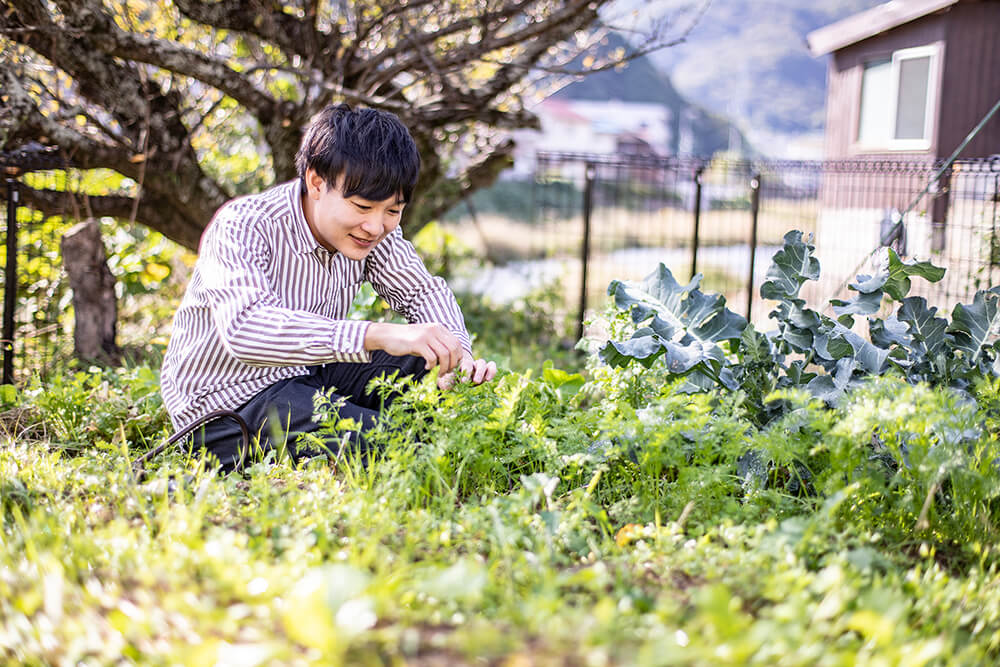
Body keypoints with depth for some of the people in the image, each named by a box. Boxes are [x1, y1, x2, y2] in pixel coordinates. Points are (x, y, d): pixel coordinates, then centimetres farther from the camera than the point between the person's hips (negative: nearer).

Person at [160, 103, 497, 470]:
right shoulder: (243, 228, -25)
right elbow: (244, 328, -42)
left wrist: (456, 354, -21)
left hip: (310, 377, 8)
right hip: (228, 400, -8)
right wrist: (378, 334, -51)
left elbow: (425, 290, 4)